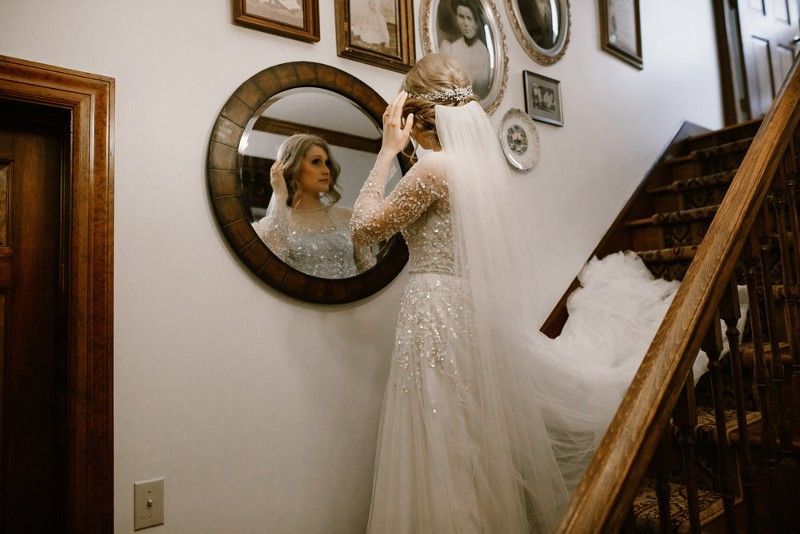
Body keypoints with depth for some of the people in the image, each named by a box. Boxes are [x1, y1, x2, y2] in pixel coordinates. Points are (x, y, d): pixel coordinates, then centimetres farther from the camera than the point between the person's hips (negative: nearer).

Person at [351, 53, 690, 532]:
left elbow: (364, 229, -7)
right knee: (487, 446, 21)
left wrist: (388, 151, -4)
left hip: (441, 315, -8)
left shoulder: (434, 168, -14)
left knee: (449, 460, 4)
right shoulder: (484, 161, 9)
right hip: (483, 313, 8)